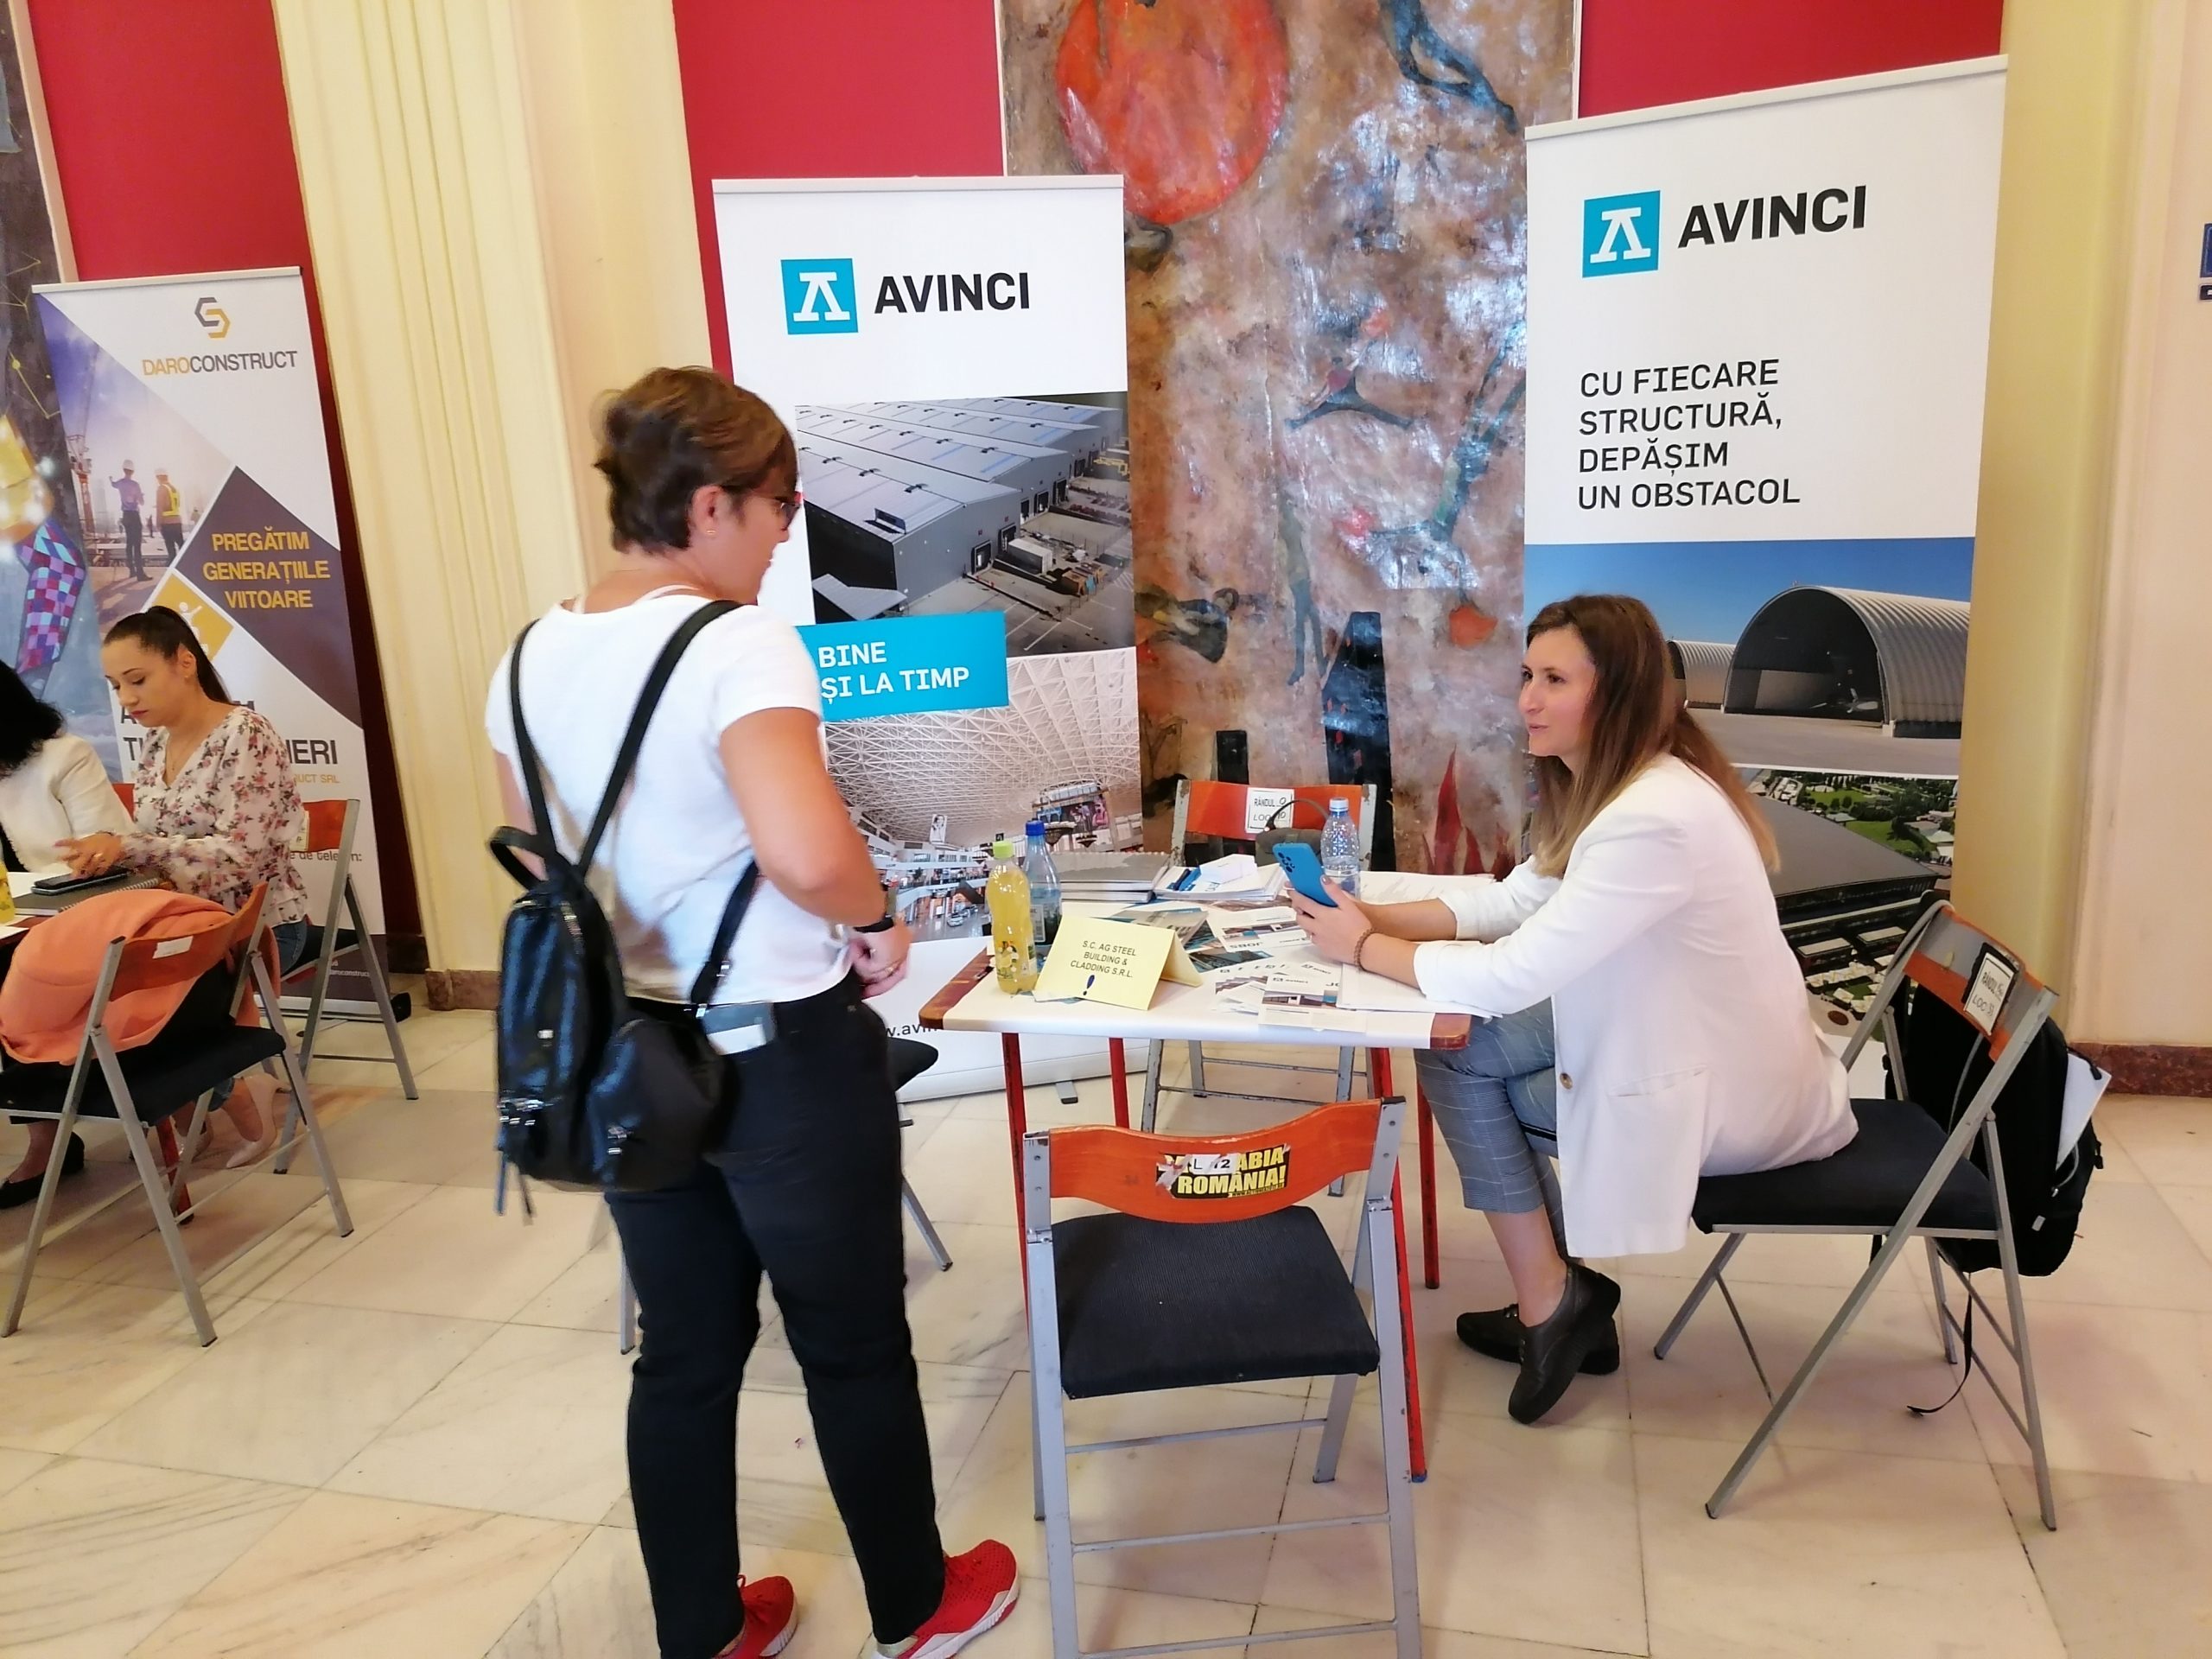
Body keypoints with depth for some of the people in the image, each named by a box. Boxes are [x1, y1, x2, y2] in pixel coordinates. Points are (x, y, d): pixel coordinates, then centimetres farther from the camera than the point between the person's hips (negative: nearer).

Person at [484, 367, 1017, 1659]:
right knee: (855, 1347, 15)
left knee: (685, 1353, 21)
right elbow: (806, 853, -36)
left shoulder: (532, 659, 2)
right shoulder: (740, 643, -22)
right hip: (785, 1053, -6)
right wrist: (878, 920, -17)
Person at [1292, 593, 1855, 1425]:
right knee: (1472, 1040, 3)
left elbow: (1512, 976, -30)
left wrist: (1366, 950, -17)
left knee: (1457, 1056, -7)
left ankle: (1553, 1303, 10)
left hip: (1728, 1098, -9)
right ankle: (1559, 1298, 15)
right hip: (1675, 1040, 9)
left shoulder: (1653, 819, -31)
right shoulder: (1616, 784, 1)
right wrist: (1383, 916, -7)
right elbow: (1516, 899, 7)